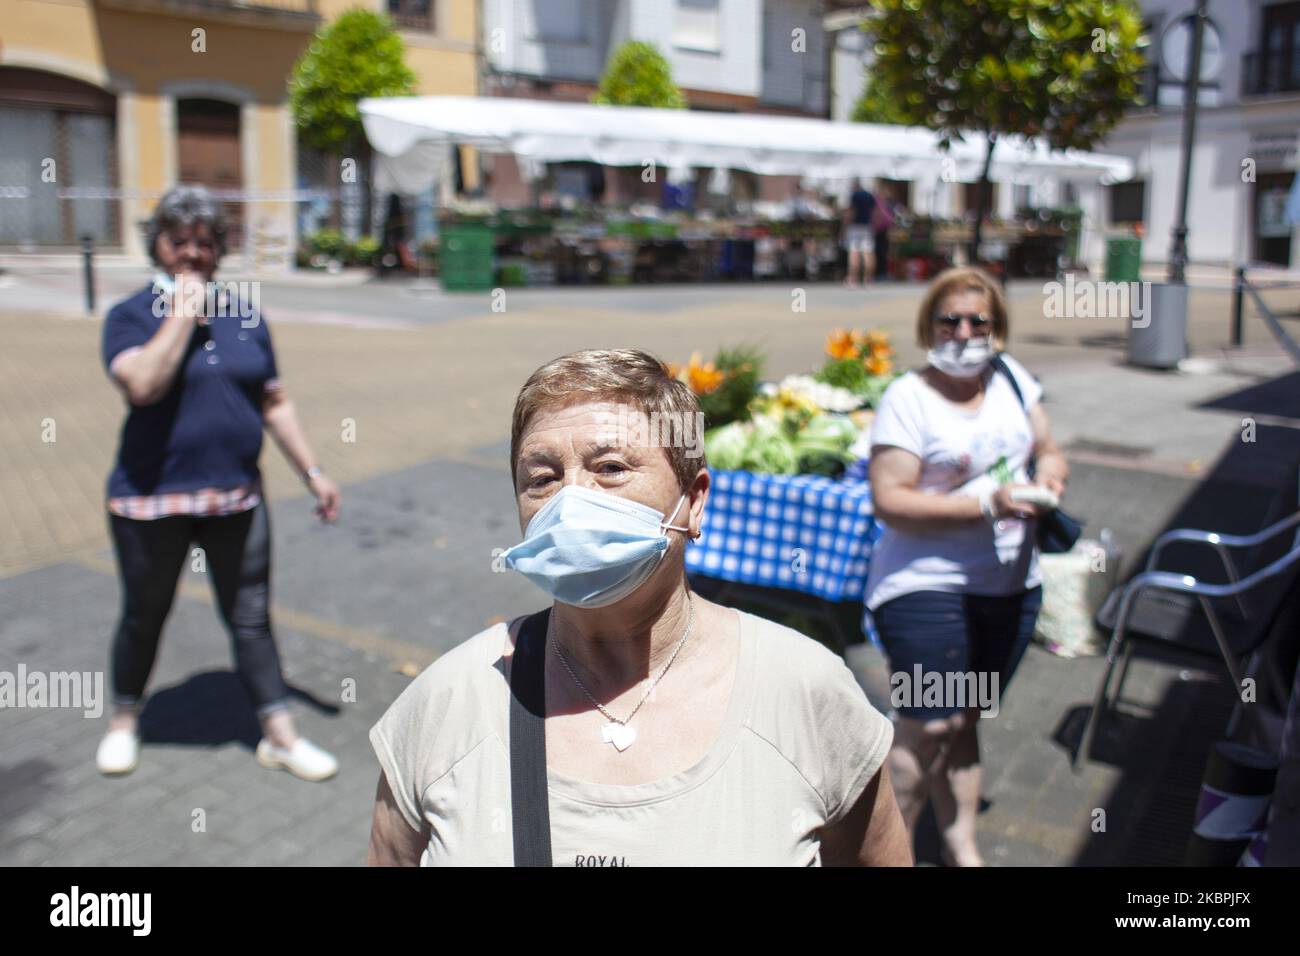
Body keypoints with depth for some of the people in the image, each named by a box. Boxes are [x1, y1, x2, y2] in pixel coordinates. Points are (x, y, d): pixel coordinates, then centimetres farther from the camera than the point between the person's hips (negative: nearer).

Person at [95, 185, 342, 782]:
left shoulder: (245, 318, 8)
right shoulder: (131, 316, -4)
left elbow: (274, 402, 12)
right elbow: (142, 384, -24)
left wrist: (312, 472, 8)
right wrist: (183, 313, -17)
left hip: (237, 498, 3)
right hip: (150, 501, -3)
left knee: (251, 618, 9)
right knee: (144, 617, 15)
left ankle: (280, 735, 18)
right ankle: (124, 721, 38)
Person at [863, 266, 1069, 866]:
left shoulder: (1010, 377, 7)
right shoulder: (908, 397, -11)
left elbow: (1047, 449, 19)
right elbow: (889, 501, -18)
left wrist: (1050, 470, -5)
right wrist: (987, 506, -23)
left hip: (1010, 585, 6)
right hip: (925, 585, -6)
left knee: (964, 722, 17)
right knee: (928, 727, -8)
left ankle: (961, 848, 32)